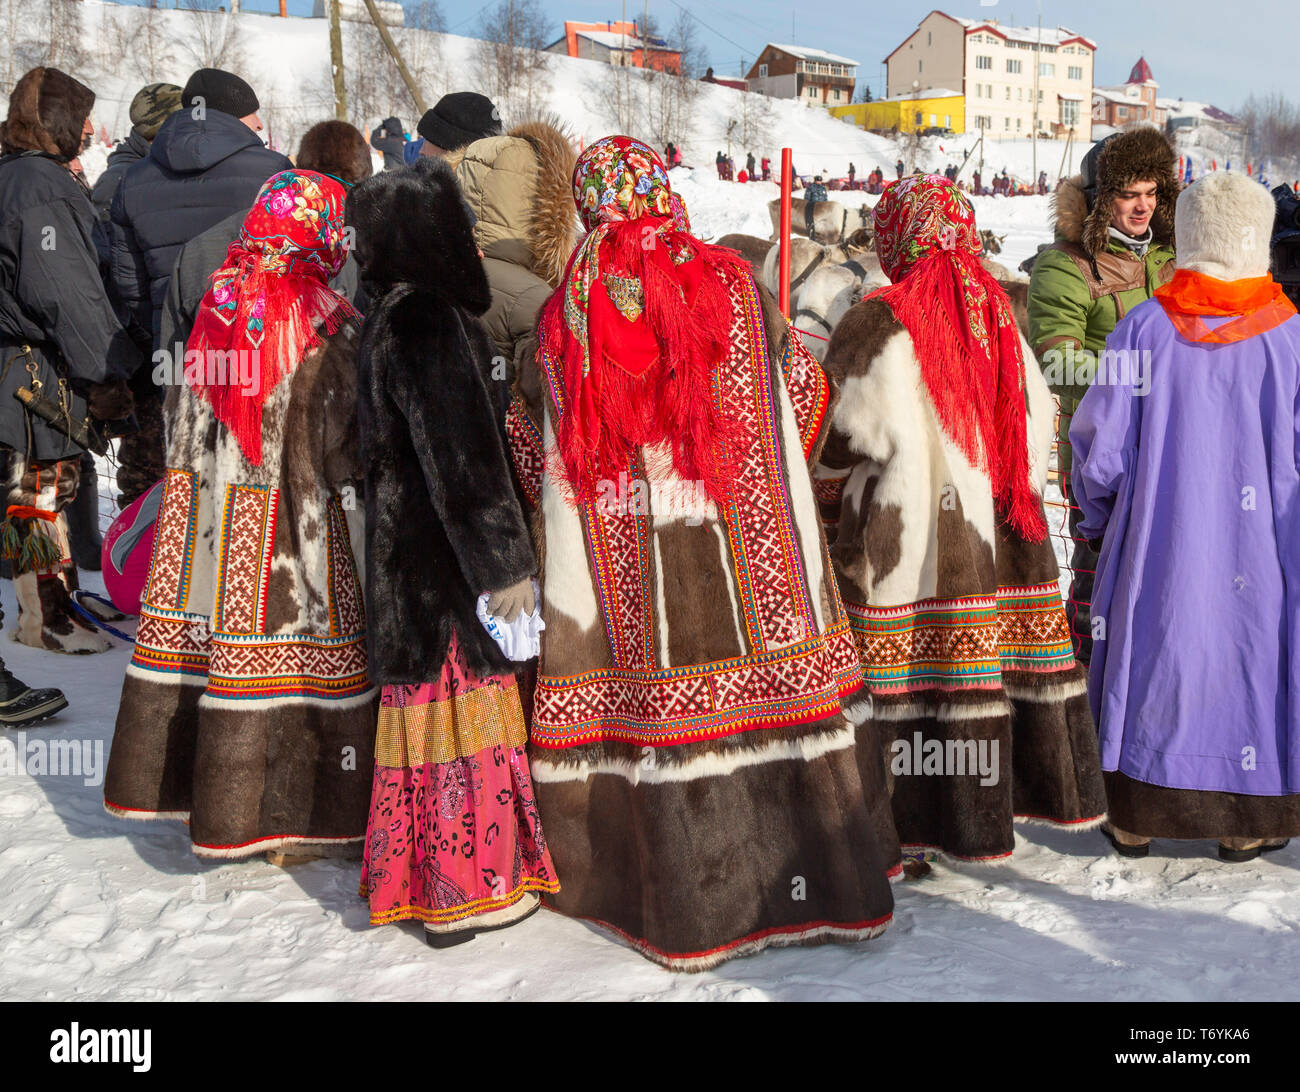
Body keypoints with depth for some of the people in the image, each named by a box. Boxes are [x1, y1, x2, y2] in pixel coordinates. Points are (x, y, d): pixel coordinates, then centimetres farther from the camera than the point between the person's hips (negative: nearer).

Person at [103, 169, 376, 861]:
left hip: (207, 510, 7)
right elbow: (340, 443, -14)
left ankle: (182, 786, 28)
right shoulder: (323, 322, -14)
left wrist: (214, 477, 17)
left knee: (204, 633, 15)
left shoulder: (217, 302, 4)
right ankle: (292, 816, 9)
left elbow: (189, 422, 9)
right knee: (288, 645, 1)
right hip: (286, 516, -7)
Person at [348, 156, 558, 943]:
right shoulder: (428, 322, -18)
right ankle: (464, 890, 11)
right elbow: (461, 454, -21)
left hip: (408, 548, 9)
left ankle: (421, 872, 28)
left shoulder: (397, 316, 11)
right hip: (439, 553, -9)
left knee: (428, 697, 16)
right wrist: (505, 561, -17)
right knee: (461, 701, 0)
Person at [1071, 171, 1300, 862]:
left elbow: (1100, 449, -8)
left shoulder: (1144, 329, -9)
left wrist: (1099, 519, 9)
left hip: (1158, 544, 0)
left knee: (1152, 665, 12)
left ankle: (1134, 822, 23)